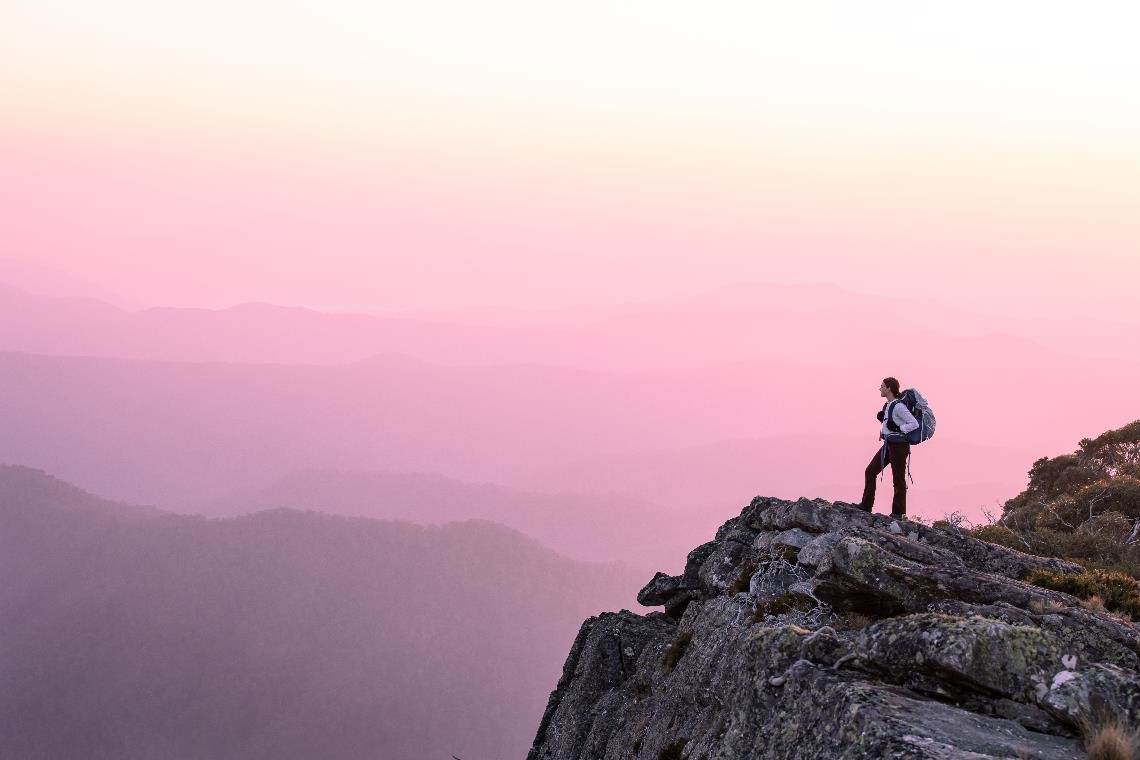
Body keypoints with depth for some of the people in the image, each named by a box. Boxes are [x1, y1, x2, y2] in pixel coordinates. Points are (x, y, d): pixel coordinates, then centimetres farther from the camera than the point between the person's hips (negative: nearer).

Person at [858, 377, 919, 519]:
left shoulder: (898, 406, -17)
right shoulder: (887, 405, 10)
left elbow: (914, 424, -20)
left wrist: (897, 430, -16)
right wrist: (883, 431, 11)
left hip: (899, 445, -10)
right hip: (888, 444, 10)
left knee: (898, 479, 0)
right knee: (870, 471, 9)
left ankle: (898, 513, 8)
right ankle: (866, 505, 13)